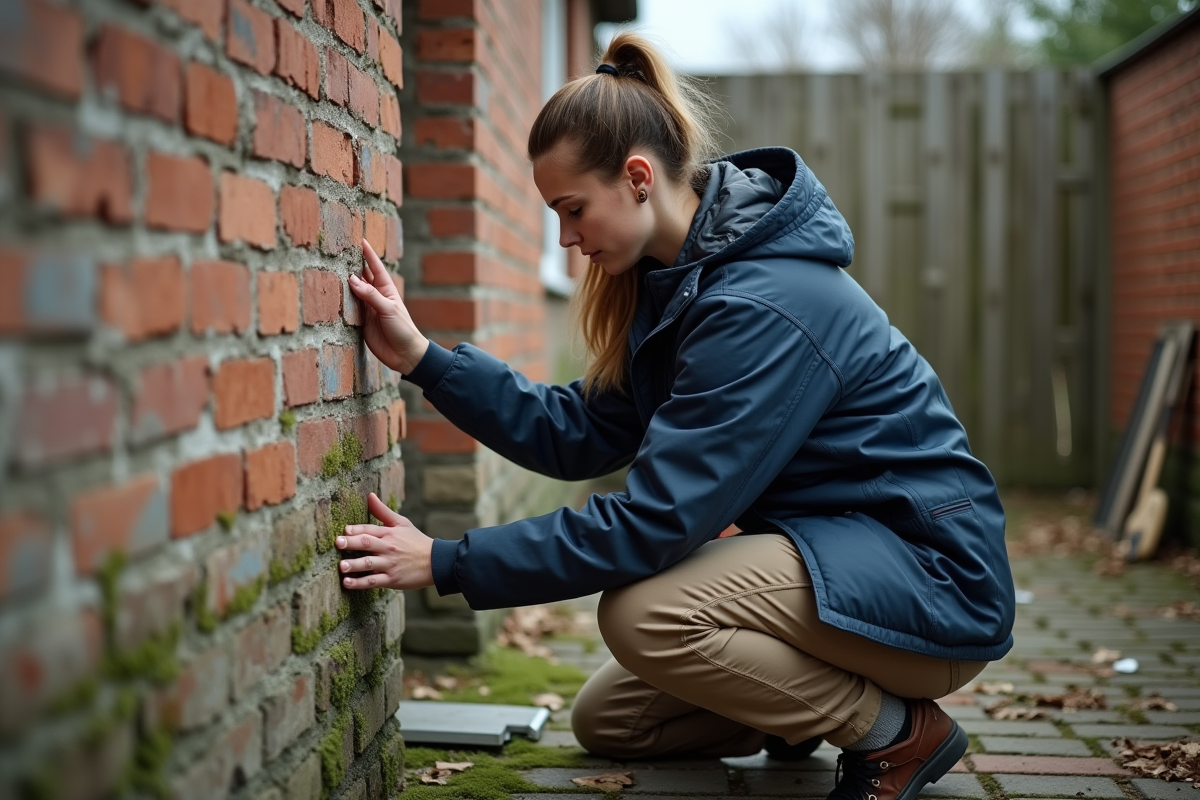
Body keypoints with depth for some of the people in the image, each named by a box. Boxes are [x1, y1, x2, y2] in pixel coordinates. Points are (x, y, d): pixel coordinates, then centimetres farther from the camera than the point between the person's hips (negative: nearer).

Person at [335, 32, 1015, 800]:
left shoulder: (765, 308, -28)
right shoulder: (680, 285, 3)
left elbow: (655, 520, -29)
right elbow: (578, 432, -1)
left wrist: (446, 563, -25)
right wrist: (422, 357, -8)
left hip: (931, 578, -9)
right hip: (832, 554, 9)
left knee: (644, 613, -28)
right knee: (607, 720, 9)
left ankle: (900, 734, -10)